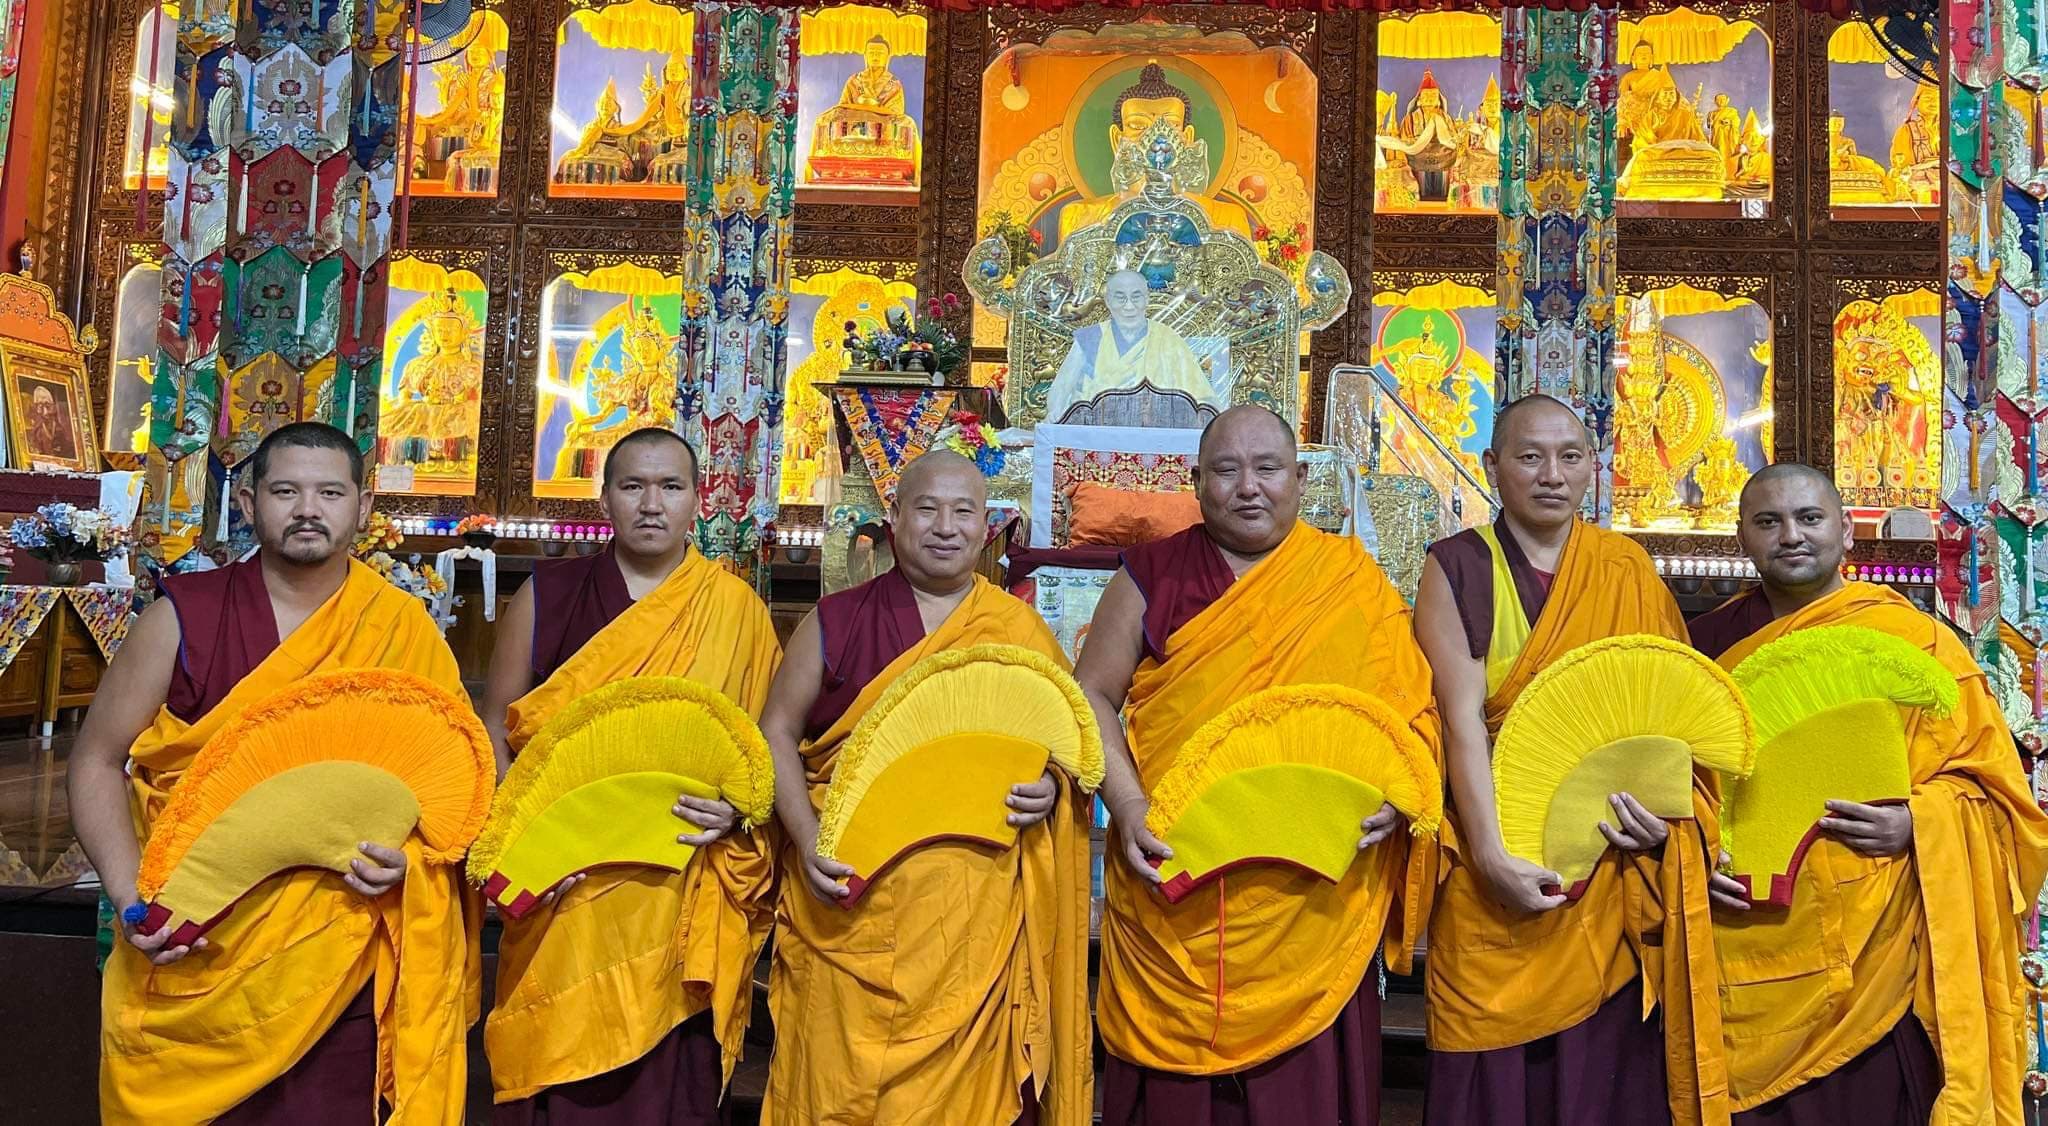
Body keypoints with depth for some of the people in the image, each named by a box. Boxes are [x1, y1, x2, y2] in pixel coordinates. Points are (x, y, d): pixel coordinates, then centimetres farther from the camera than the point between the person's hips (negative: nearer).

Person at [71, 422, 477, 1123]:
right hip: (191, 966, 0)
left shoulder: (407, 634, 1)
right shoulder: (182, 618, -1)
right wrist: (129, 896, -10)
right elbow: (97, 759, 3)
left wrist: (409, 853, -13)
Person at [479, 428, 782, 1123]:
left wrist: (737, 810, -10)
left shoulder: (736, 610, 3)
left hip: (681, 902, 0)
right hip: (564, 891, 0)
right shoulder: (548, 595, 3)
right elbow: (496, 727, 5)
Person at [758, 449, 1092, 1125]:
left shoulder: (1022, 632, 6)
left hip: (972, 917, 0)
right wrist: (806, 838, -9)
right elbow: (778, 730, 5)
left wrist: (1051, 788, -9)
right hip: (848, 908, 0)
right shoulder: (835, 623, 4)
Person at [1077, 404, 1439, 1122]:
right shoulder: (1152, 576, 5)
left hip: (1312, 898, 0)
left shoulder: (1352, 581, 5)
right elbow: (1092, 696, 3)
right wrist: (1126, 805, -10)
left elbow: (1409, 703, 7)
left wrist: (1395, 794, -11)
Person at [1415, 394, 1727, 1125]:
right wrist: (1492, 857, -19)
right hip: (1498, 861, -2)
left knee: (1603, 1066, 6)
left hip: (1610, 862, 2)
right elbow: (1462, 719, -10)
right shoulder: (1457, 568, -2)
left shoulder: (1626, 569, 7)